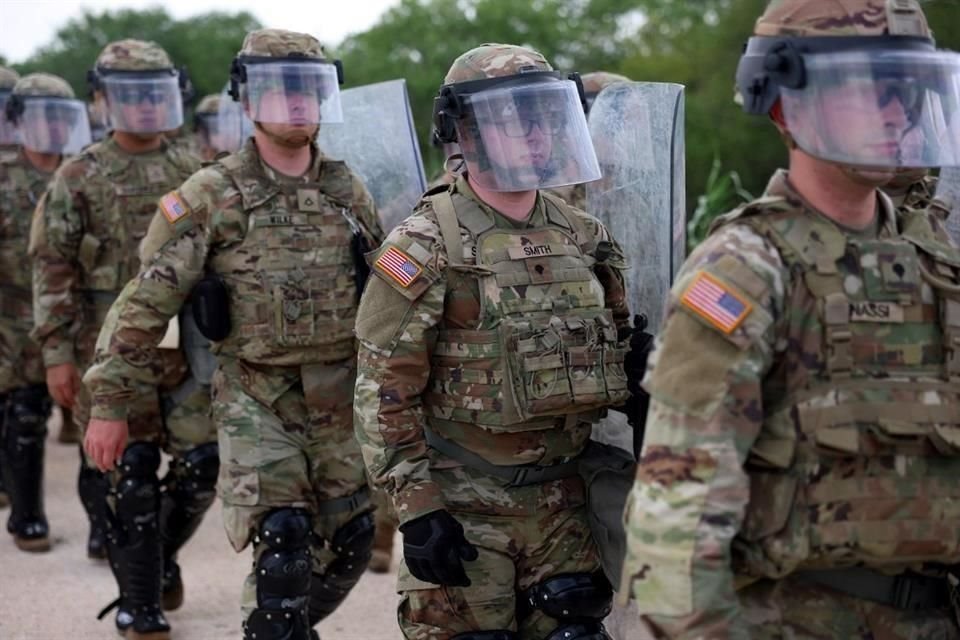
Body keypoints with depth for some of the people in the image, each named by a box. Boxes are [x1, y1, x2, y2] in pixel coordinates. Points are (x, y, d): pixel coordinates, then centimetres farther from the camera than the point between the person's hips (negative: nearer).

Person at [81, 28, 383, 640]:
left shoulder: (348, 190, 6)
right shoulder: (209, 197, -7)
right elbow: (146, 304, -7)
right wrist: (109, 404, -7)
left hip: (343, 401, 5)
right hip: (257, 403, -4)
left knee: (349, 545, 10)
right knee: (283, 548, -15)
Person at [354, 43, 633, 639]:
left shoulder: (584, 237, 7)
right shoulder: (423, 250, -10)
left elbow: (619, 358, 16)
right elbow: (384, 395, -11)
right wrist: (418, 508, -16)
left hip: (563, 505, 5)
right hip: (463, 510, -5)